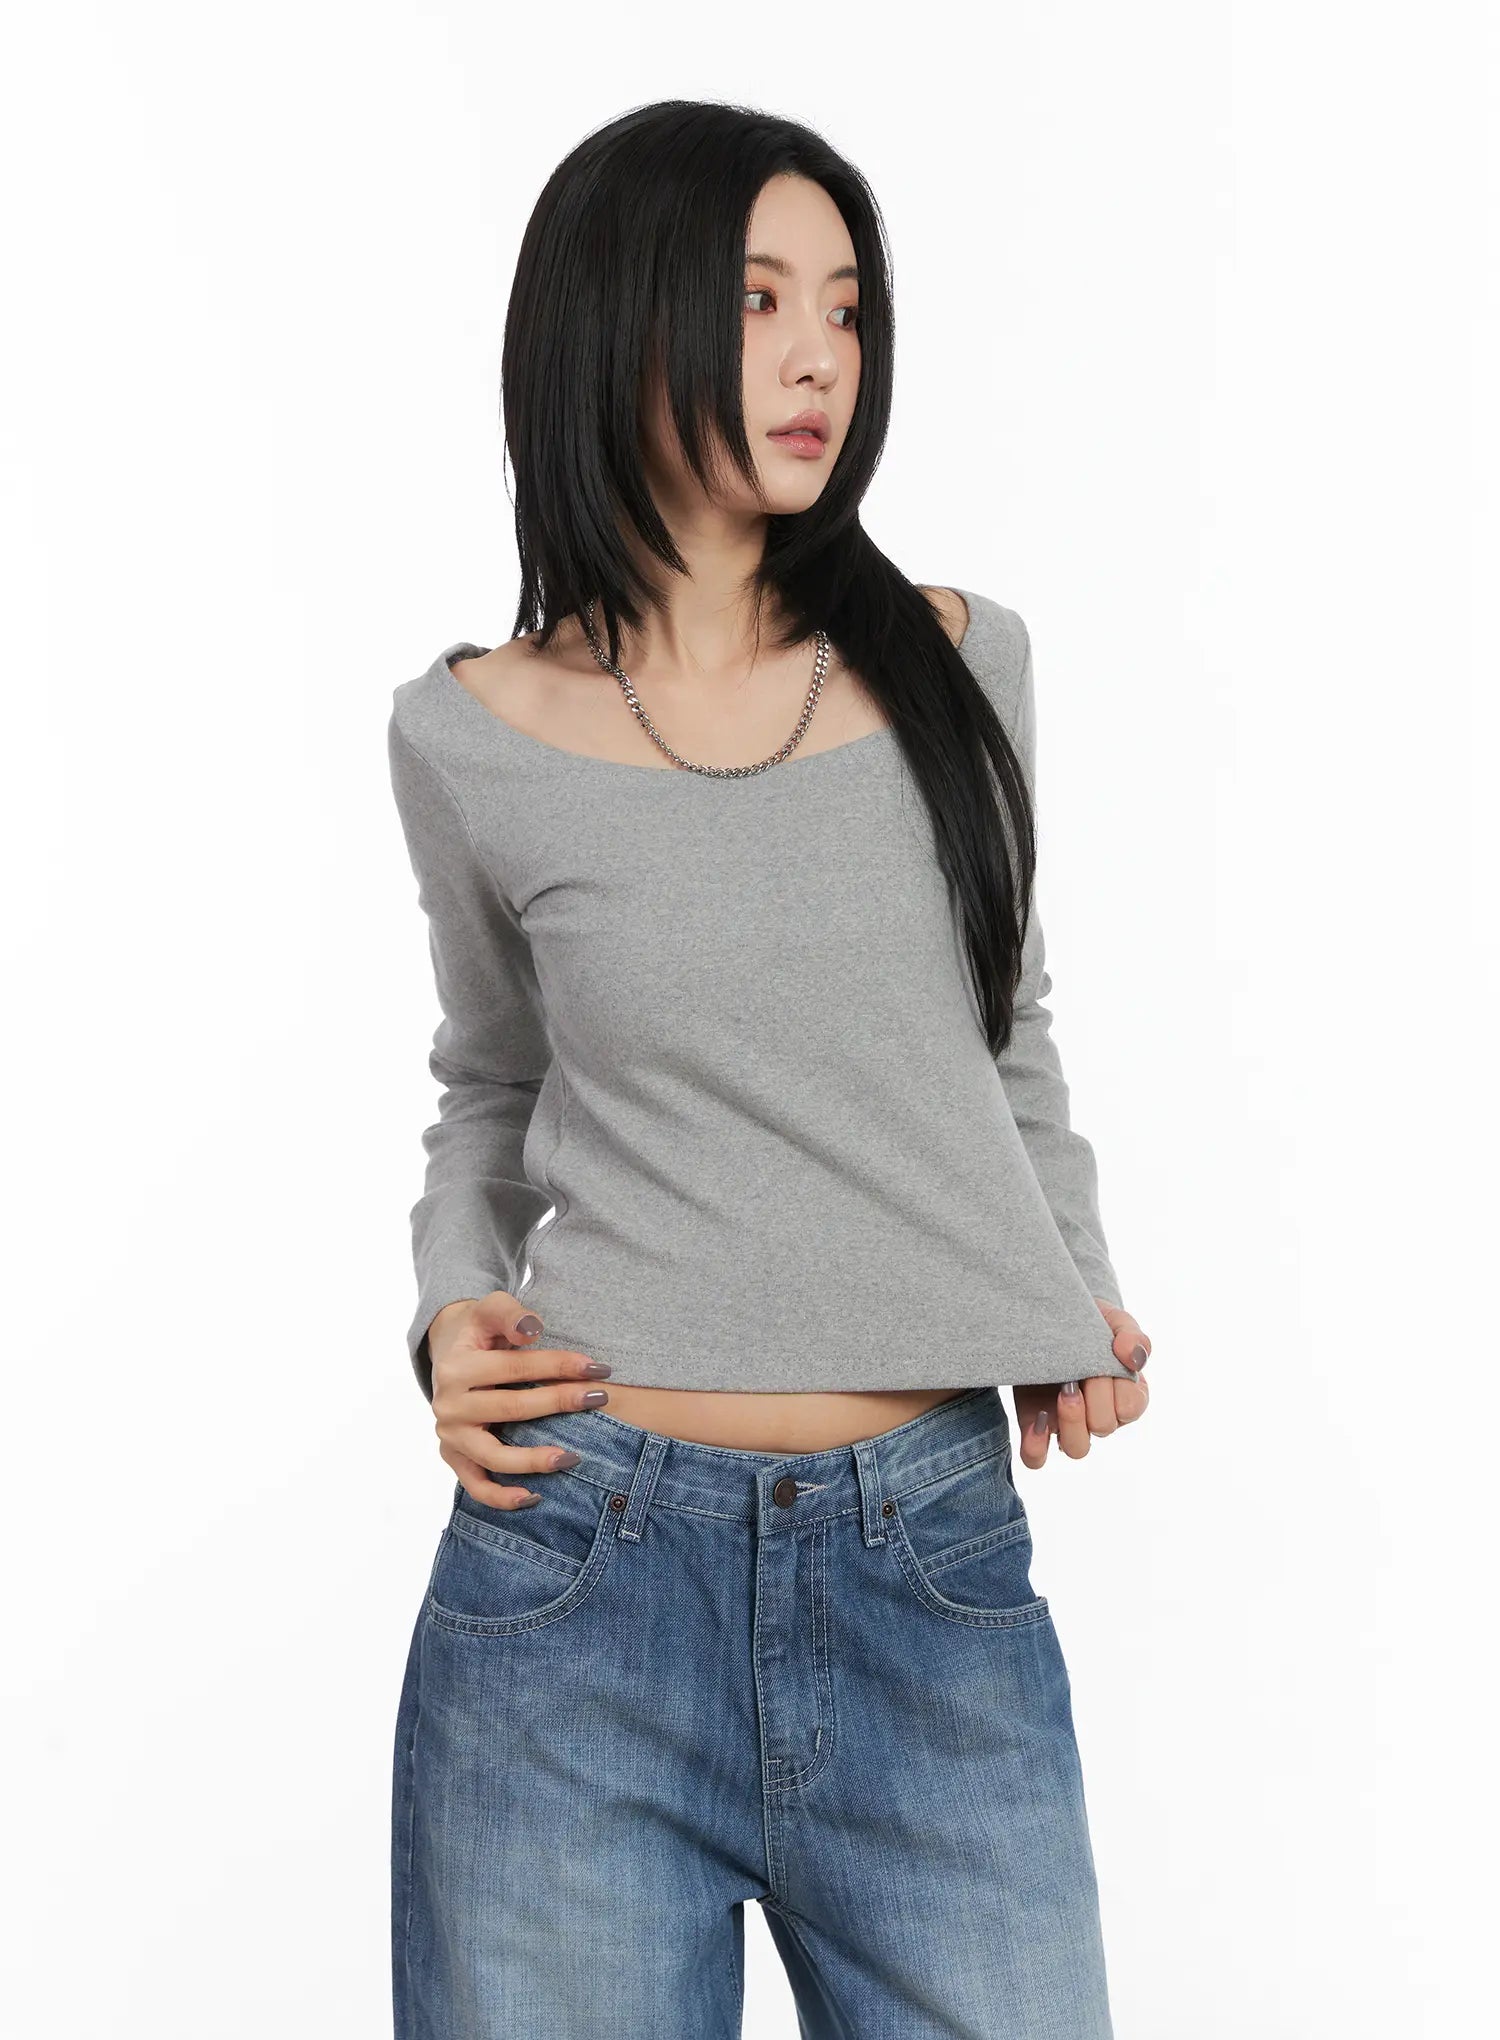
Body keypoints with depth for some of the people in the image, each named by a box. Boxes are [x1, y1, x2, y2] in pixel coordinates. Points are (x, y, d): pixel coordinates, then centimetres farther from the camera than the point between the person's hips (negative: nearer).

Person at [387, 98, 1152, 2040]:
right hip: (580, 1568, -1)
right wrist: (453, 1311, -1)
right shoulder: (476, 736, 0)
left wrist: (1076, 1292, 5)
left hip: (938, 1585, 1)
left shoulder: (954, 663, 3)